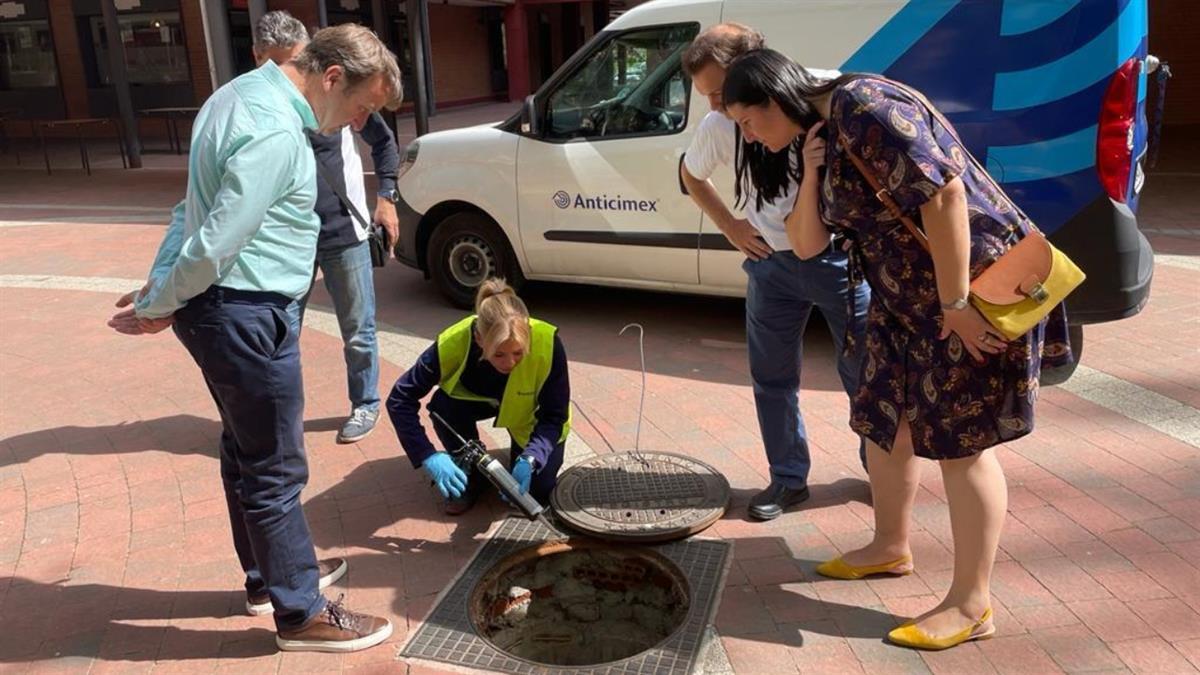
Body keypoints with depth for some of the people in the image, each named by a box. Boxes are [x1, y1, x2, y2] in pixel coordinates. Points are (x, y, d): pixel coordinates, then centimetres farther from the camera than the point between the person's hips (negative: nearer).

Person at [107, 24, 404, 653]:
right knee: (275, 470, 2)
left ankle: (268, 573, 39)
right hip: (244, 317, -10)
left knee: (246, 450, 21)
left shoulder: (242, 94, 11)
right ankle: (300, 614, 17)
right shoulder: (277, 134, -23)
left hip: (219, 311, 10)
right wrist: (157, 308, -8)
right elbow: (214, 245, -24)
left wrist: (157, 289, 9)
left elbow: (192, 210, 12)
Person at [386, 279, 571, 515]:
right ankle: (472, 476, -3)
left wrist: (530, 460, -44)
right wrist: (430, 457, -40)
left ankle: (519, 455, 17)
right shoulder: (453, 343, -36)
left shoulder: (548, 344, -38)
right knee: (443, 407, -31)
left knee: (538, 489, -17)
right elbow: (400, 399, -29)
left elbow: (554, 417, -27)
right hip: (480, 400, 1)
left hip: (530, 414, -1)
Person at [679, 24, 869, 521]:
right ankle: (788, 478, 25)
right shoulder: (717, 126, -5)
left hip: (837, 253, -3)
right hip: (770, 263, 4)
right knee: (772, 377, 8)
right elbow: (691, 175, 17)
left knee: (864, 370, 9)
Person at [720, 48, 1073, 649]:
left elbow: (942, 192, -26)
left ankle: (972, 605, 9)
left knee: (960, 440, -4)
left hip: (976, 282, -9)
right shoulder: (817, 137, 10)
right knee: (882, 420, 15)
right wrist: (811, 173, -6)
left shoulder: (862, 107, -19)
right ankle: (891, 548, 35)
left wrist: (956, 304, -25)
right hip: (905, 298, 9)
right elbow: (806, 245, 8)